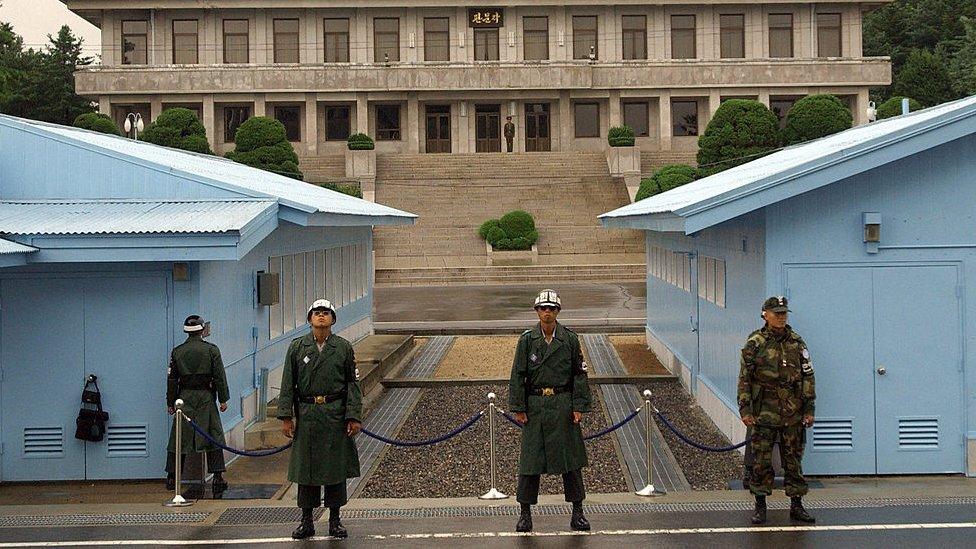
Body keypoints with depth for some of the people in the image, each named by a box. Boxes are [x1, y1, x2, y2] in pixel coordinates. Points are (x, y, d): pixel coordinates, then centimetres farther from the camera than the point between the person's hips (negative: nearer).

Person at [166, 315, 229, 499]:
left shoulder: (177, 352, 3)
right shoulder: (211, 350, -4)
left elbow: (172, 379, 6)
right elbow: (219, 376, -4)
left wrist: (171, 402, 14)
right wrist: (223, 399, 3)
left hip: (185, 398, 2)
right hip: (206, 398, -2)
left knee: (178, 438, 8)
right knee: (214, 437, 3)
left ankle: (172, 477, 10)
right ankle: (218, 477, 0)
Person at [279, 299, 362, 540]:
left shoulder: (344, 348, 4)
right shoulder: (297, 347, 4)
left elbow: (353, 384, 3)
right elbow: (288, 384, 4)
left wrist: (354, 417, -4)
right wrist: (286, 416, -3)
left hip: (336, 414, 0)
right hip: (307, 414, 0)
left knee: (336, 466, 4)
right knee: (305, 466, 4)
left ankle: (335, 520, 15)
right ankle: (306, 520, 14)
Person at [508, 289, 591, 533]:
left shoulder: (570, 339, 2)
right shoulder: (527, 340, -1)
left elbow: (579, 374, 4)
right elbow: (518, 375, 1)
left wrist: (579, 406, -2)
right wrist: (518, 408, -4)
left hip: (563, 405, 1)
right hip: (535, 405, -1)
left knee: (571, 457, 5)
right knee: (530, 458, 1)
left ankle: (577, 513, 14)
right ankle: (525, 514, 11)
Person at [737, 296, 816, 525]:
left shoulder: (797, 342, 6)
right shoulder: (754, 344, -1)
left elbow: (808, 377, 8)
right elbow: (744, 379, -1)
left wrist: (808, 409, 4)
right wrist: (745, 410, -6)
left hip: (793, 412, 2)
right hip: (764, 411, -2)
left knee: (793, 459, 7)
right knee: (761, 460, 0)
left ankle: (797, 505, 15)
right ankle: (760, 506, 9)